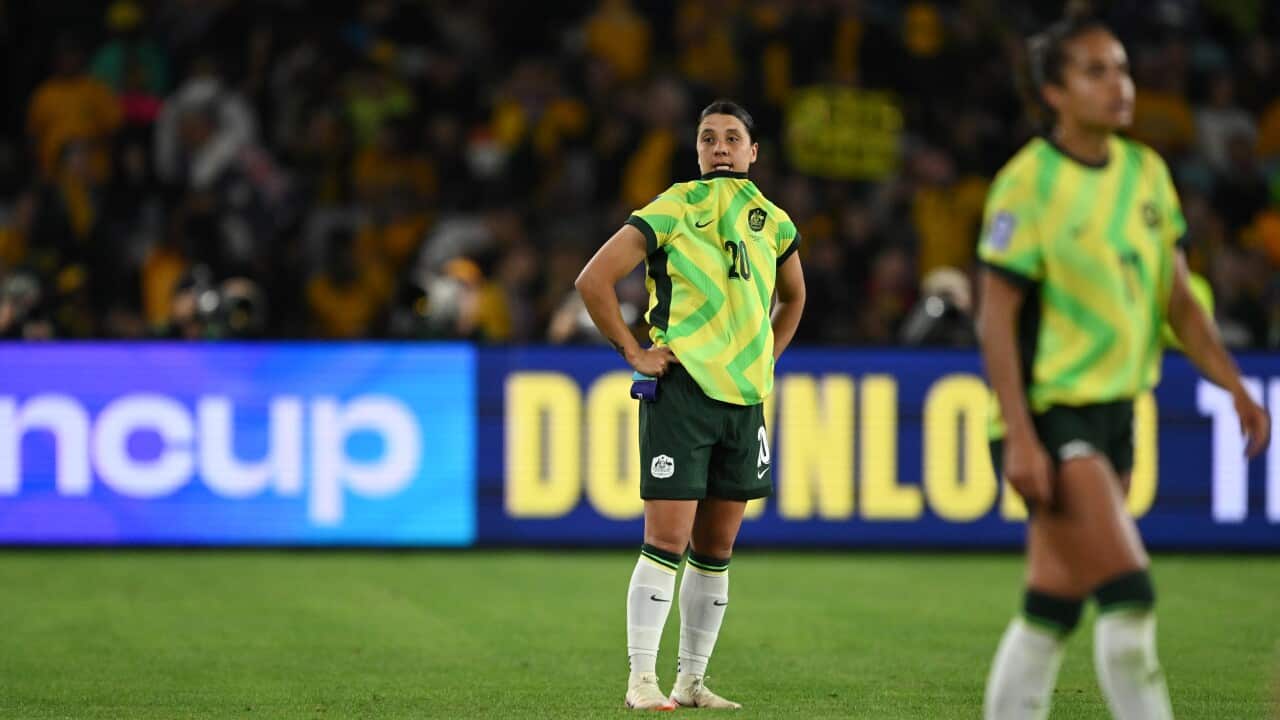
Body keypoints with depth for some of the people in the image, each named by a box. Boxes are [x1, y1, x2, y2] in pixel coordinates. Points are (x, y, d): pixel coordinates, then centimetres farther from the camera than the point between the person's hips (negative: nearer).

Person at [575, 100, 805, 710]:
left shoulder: (772, 222, 11)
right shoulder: (674, 209, -6)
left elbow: (792, 296, 31)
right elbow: (593, 280, -7)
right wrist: (633, 352, -7)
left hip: (744, 398, 6)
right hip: (681, 391, -6)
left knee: (716, 550, 9)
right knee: (667, 540, -10)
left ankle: (692, 680, 16)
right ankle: (641, 681, -7)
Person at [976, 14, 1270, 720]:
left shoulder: (1146, 172, 9)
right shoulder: (1029, 181, -12)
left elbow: (1178, 301, 14)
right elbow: (996, 319, -13)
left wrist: (1236, 388, 3)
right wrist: (1020, 437, -20)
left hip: (1114, 411, 7)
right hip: (1049, 416, -7)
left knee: (1052, 610, 10)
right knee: (1129, 594, -15)